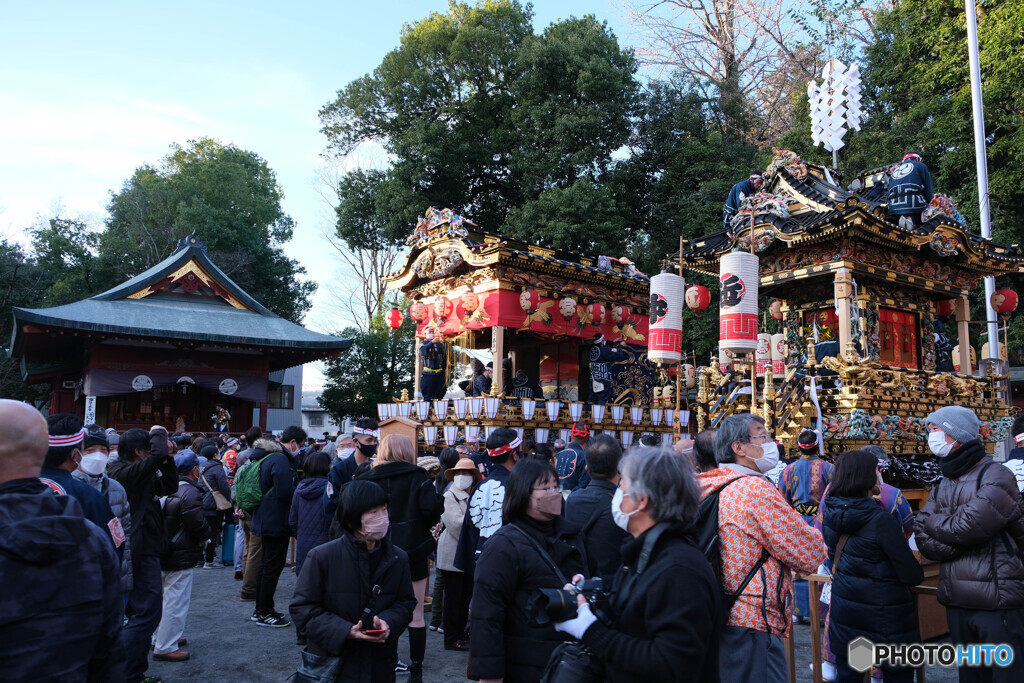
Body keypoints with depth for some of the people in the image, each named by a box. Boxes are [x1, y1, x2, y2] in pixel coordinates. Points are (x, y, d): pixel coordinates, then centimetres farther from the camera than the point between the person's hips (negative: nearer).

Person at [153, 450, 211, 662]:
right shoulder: (190, 493, -22)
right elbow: (198, 525, -21)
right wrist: (206, 538, 0)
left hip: (163, 551, 9)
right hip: (181, 556, -9)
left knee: (166, 596, 22)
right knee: (176, 601, -1)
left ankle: (160, 638, 34)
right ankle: (165, 647, 5)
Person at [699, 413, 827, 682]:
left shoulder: (710, 488, 8)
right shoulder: (757, 489, -18)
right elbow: (812, 556, -13)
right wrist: (811, 533, 8)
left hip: (720, 619, 9)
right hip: (752, 626, -9)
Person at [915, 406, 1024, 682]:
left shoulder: (995, 476, -8)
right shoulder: (943, 486, 12)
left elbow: (971, 525, -22)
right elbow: (923, 539, 1)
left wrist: (934, 522, -4)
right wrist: (961, 538, -16)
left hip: (998, 602, -7)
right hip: (957, 603, 7)